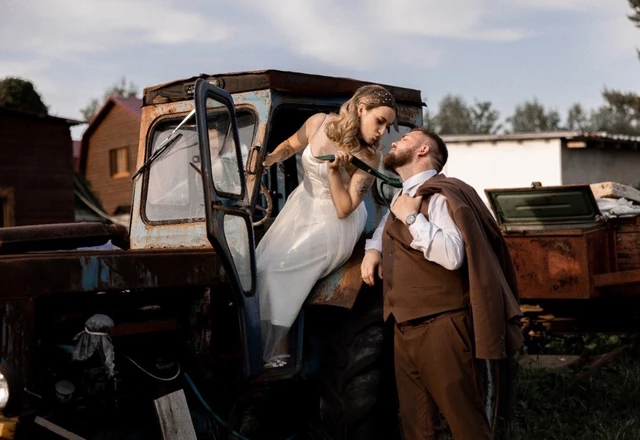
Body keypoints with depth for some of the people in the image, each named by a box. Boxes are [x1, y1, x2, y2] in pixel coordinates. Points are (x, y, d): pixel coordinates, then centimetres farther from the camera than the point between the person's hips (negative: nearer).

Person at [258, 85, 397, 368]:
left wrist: (334, 170, -30)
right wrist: (269, 160, -9)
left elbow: (344, 209, -21)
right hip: (301, 207, 6)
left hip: (333, 224, -5)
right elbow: (290, 146, 9)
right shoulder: (319, 123, -11)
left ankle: (274, 352, 0)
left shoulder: (369, 158, -21)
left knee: (276, 273, -13)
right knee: (261, 266, 4)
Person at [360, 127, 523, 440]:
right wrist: (372, 249, 17)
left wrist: (412, 218, -19)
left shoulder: (439, 196, -12)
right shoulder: (402, 196, 16)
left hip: (439, 327, -9)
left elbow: (452, 256, -26)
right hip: (404, 326, 9)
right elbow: (386, 225, 39)